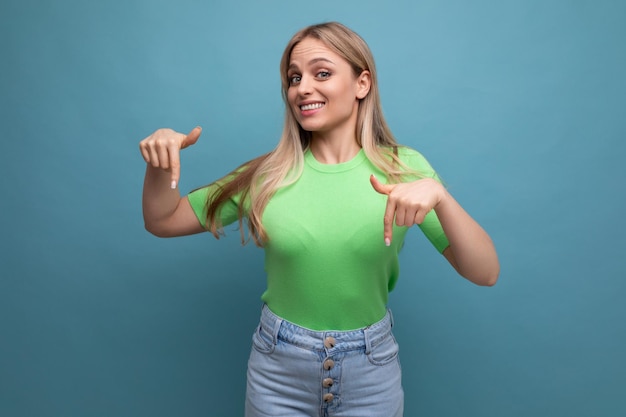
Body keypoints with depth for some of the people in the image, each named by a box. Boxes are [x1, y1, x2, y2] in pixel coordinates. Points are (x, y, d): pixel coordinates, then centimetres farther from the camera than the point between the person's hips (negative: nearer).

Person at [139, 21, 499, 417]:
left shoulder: (404, 168, -10)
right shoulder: (268, 174, -7)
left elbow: (485, 273, -15)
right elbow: (164, 221, 1)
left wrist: (438, 194, -32)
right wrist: (159, 165, -19)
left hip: (370, 369, 0)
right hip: (277, 369, 1)